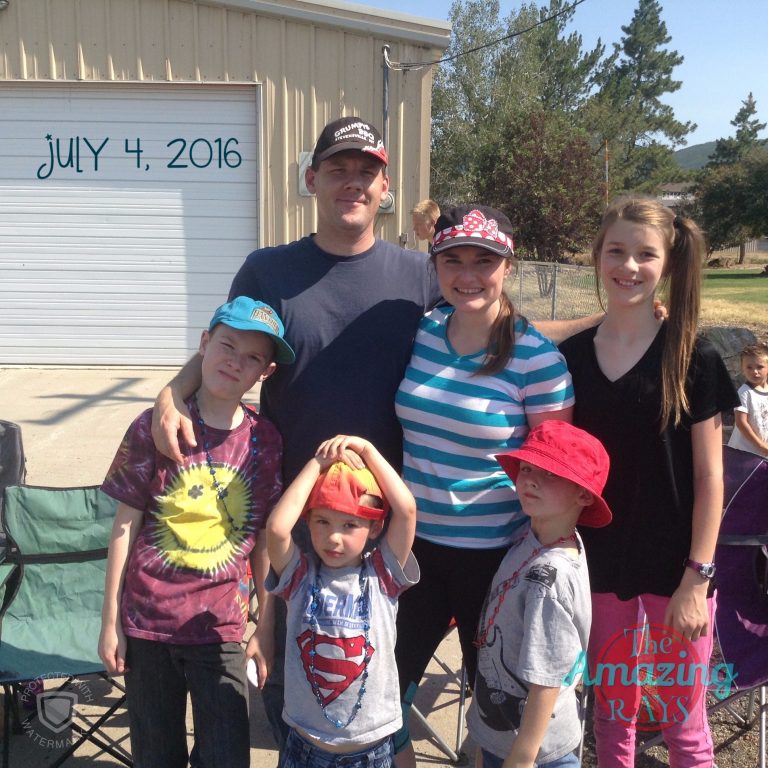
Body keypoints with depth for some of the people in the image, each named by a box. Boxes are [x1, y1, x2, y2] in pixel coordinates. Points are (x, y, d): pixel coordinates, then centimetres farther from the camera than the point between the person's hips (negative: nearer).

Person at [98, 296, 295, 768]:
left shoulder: (265, 440, -5)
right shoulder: (155, 427, -9)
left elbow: (264, 540, 2)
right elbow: (126, 525, -4)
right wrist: (111, 620, -2)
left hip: (221, 627, 1)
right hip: (147, 621, 0)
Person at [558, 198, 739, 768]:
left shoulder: (694, 360, -7)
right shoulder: (571, 357, 0)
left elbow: (709, 478, -6)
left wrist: (697, 578, -10)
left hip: (674, 576, -2)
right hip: (600, 573, 3)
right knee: (612, 717, 17)